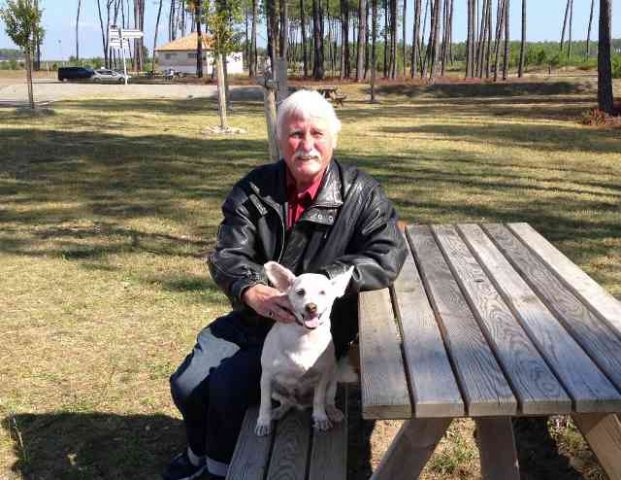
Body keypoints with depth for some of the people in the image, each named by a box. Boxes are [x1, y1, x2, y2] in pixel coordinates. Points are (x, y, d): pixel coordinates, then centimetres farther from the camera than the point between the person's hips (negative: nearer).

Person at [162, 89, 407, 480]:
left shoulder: (361, 194, -8)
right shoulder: (254, 189, 1)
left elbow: (388, 257, -18)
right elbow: (227, 255, -6)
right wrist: (253, 291, -30)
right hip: (252, 318, 5)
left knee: (228, 385, -20)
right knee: (187, 385, -3)